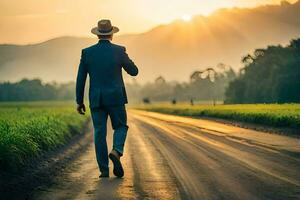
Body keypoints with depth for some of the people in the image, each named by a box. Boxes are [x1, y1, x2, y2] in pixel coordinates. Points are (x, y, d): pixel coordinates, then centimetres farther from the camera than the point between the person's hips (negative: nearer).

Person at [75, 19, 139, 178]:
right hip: (115, 98, -1)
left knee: (99, 133, 6)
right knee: (121, 127, 15)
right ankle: (116, 151, -14)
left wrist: (79, 101, 10)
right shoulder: (119, 51, -4)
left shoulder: (87, 52, 1)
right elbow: (134, 71, 5)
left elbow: (80, 79, 2)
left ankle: (104, 170, 3)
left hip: (96, 99, 1)